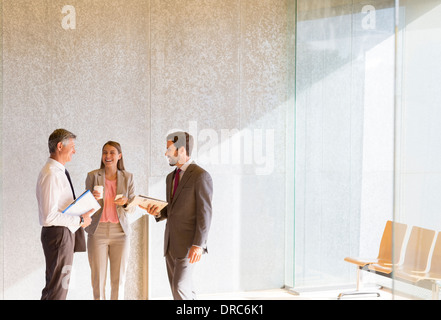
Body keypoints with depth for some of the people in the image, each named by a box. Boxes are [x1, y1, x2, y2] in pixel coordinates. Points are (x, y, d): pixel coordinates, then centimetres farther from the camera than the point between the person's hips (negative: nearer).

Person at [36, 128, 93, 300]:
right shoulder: (51, 175, -20)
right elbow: (49, 215, -26)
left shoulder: (59, 172, 12)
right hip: (58, 234, -11)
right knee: (57, 288, -4)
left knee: (55, 284, 19)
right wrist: (79, 220, -18)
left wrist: (82, 213, 7)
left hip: (66, 232, 11)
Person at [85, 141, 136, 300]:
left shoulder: (127, 177, 4)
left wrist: (125, 202, -15)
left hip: (120, 232, 1)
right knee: (98, 279, 1)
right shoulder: (93, 176, 1)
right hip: (98, 231, -1)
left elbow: (132, 208, 7)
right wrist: (93, 199, -18)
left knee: (119, 279, 5)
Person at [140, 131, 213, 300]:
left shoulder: (200, 175, -11)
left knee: (180, 287, -14)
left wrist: (198, 245, -21)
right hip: (171, 242, 8)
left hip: (189, 242, -8)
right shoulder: (171, 177, 16)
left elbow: (205, 212, -15)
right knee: (181, 290, 8)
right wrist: (158, 212, 1)